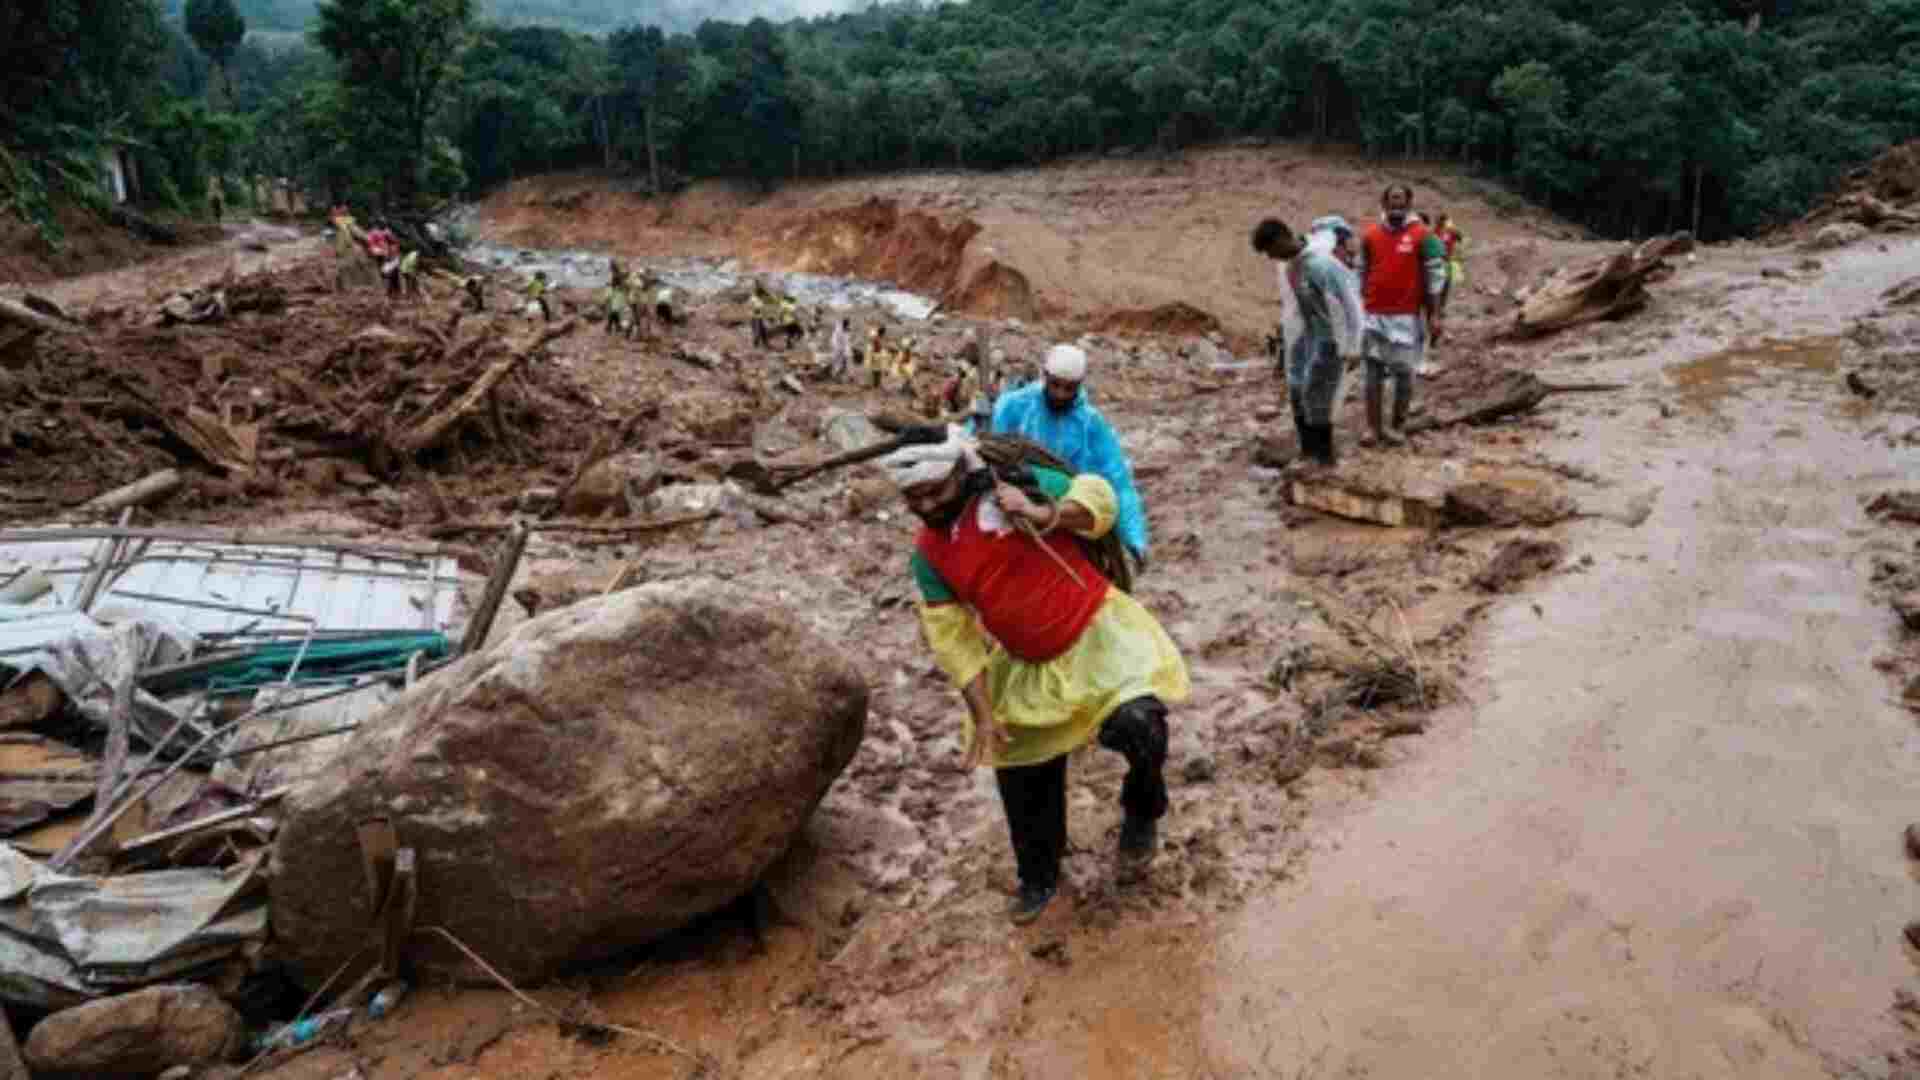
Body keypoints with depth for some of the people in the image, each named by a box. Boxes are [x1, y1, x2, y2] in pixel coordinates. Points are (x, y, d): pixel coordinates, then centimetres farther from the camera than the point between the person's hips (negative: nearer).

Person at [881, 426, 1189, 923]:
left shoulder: (1012, 486, -15)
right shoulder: (928, 556, -6)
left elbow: (1097, 497, -12)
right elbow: (952, 638, -5)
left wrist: (1043, 514, -30)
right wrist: (982, 712, -11)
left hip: (1096, 634, -4)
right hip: (1028, 669, 5)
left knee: (1138, 723, -28)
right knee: (1023, 777, 14)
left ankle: (1141, 813, 6)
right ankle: (1038, 879, 40)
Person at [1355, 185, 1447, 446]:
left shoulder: (1422, 235, -4)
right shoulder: (1370, 235, 5)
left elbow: (1434, 277, -3)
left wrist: (1434, 315, -8)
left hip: (1407, 316, -3)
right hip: (1373, 314, 3)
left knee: (1404, 372, 3)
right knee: (1373, 371, 3)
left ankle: (1398, 426, 13)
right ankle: (1375, 427, 8)